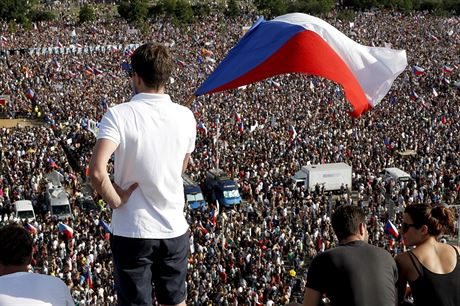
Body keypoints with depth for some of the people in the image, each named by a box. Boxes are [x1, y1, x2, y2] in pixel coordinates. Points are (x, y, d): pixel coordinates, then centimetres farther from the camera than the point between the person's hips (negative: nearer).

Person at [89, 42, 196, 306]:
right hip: (175, 230, 4)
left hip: (133, 232, -3)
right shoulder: (185, 116, -3)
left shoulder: (119, 115, -17)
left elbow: (97, 171, -27)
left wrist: (116, 200, -13)